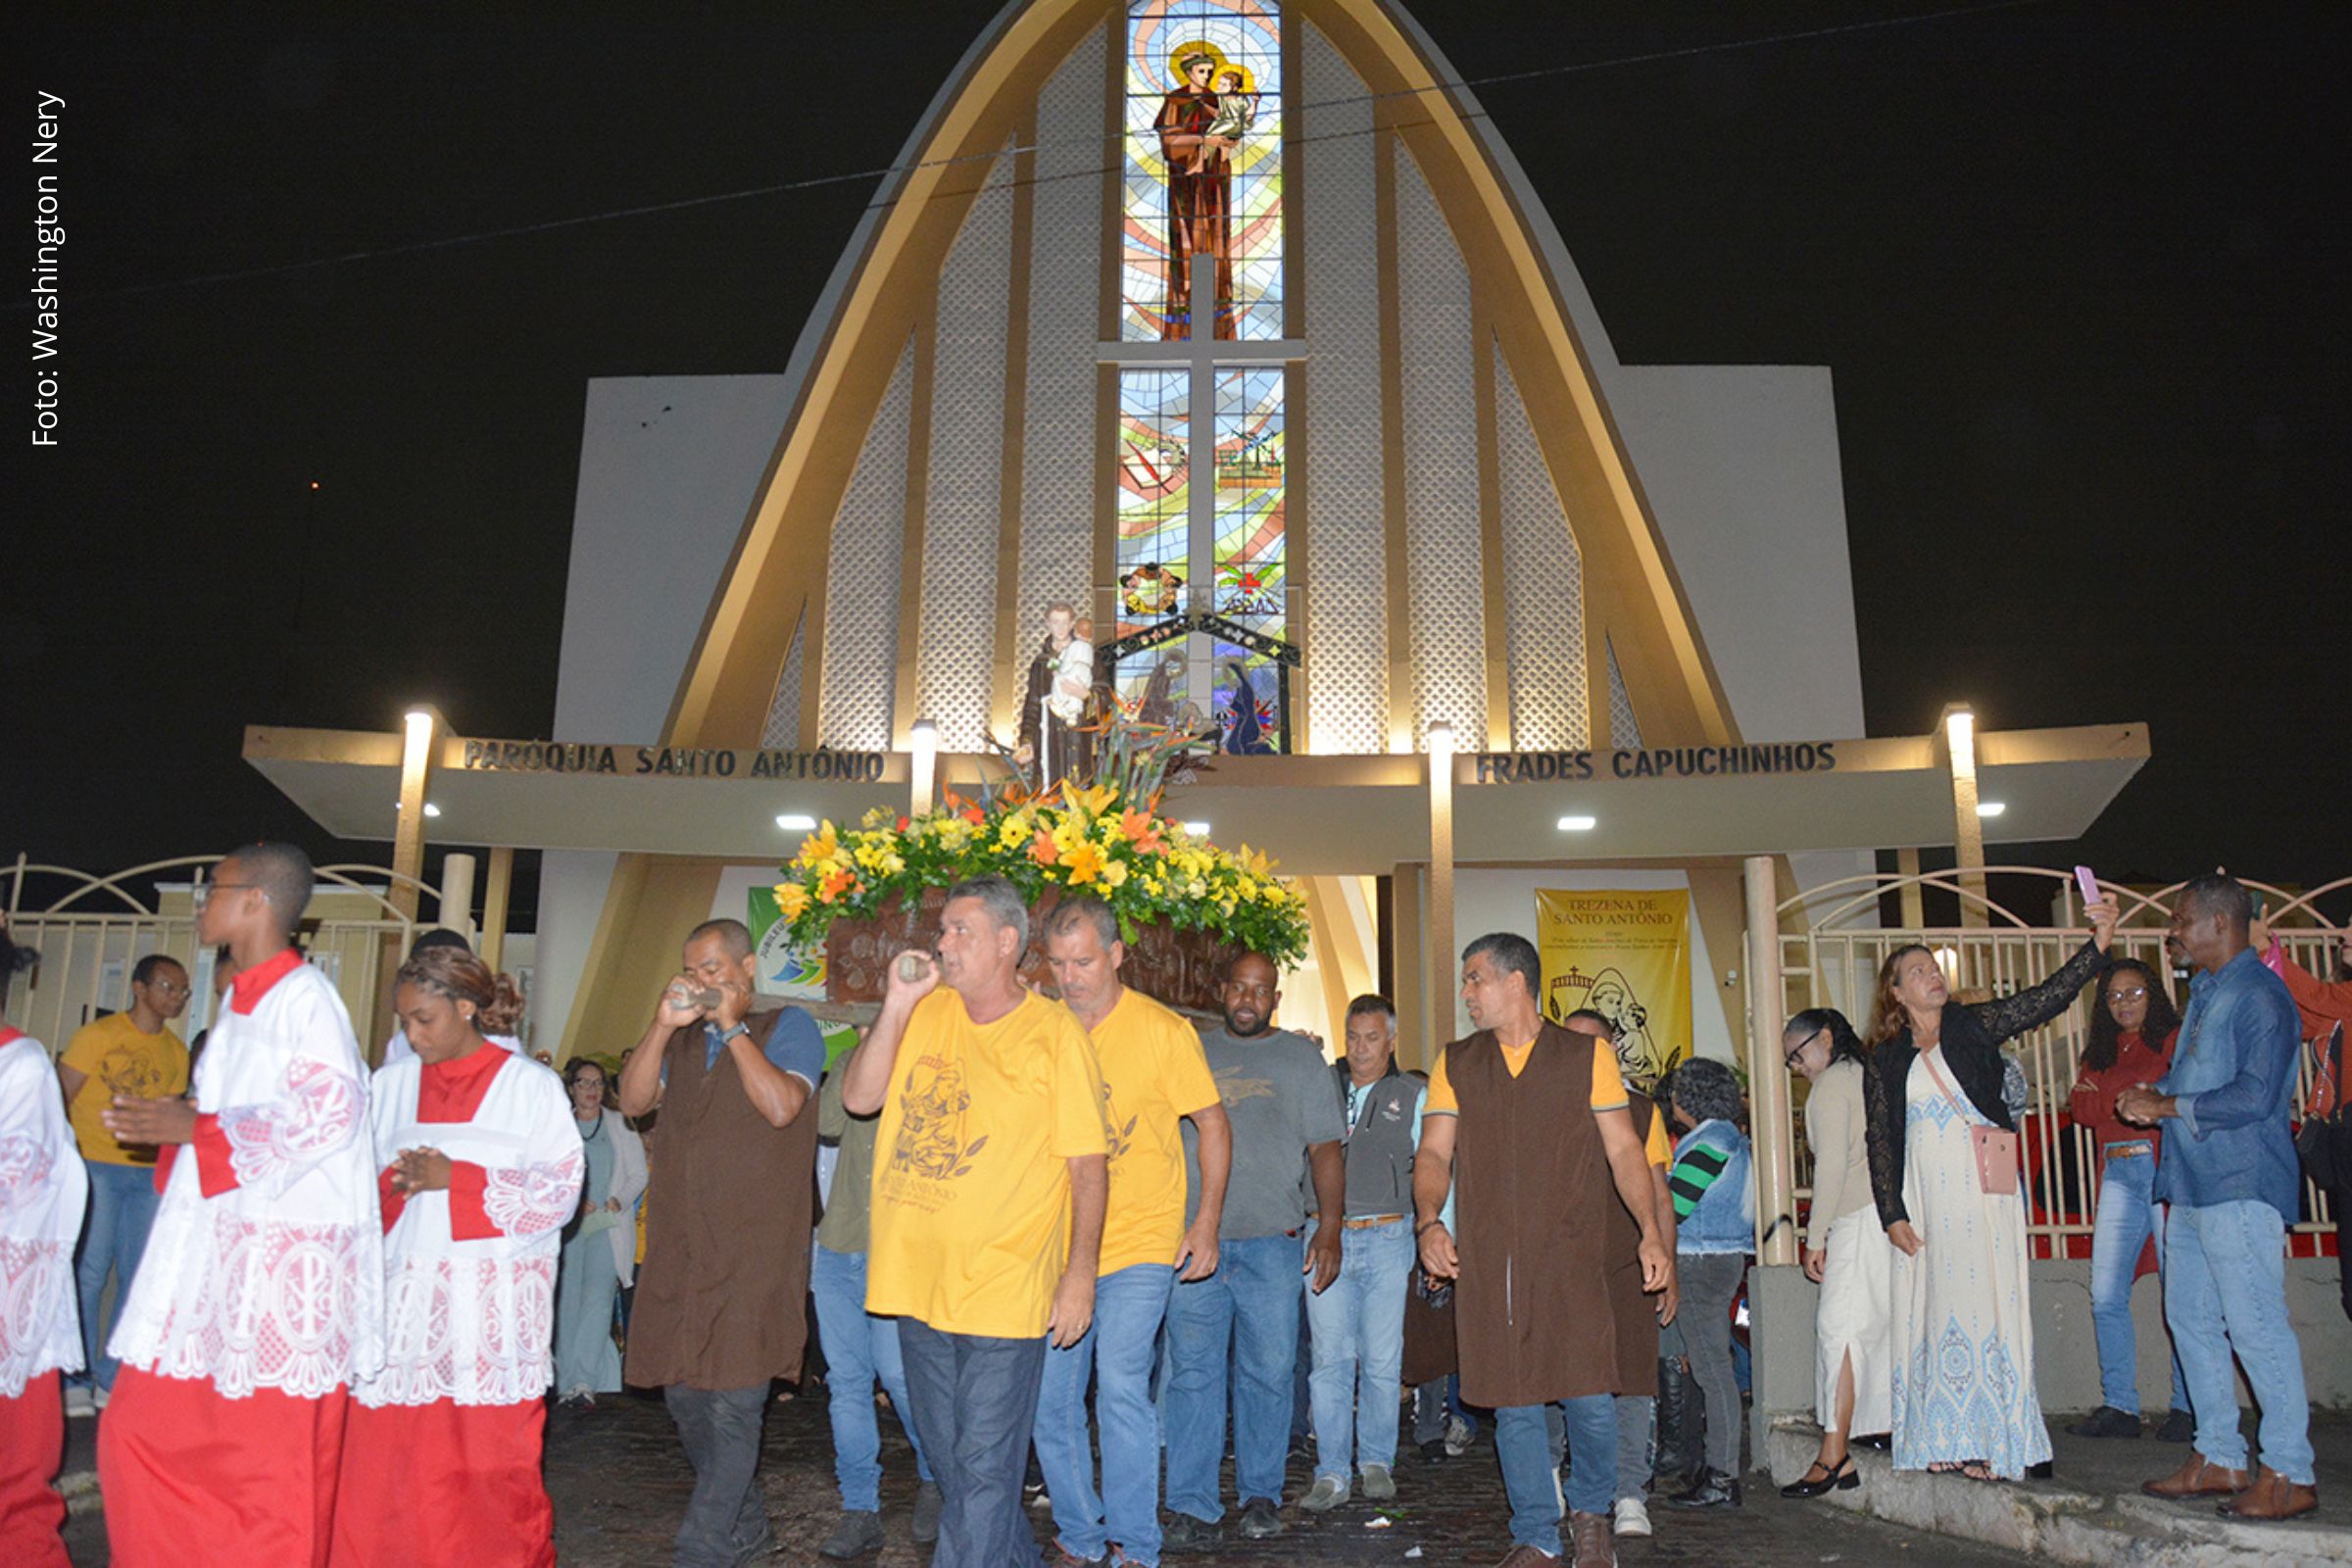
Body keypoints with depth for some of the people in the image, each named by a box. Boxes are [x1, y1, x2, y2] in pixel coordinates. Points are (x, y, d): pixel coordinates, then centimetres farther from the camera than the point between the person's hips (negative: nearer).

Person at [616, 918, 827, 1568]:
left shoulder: (789, 1026, 1)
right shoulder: (682, 1035, 18)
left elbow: (781, 1106, -15)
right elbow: (633, 1100, 6)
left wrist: (733, 1027, -10)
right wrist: (663, 1024, -5)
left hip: (752, 1244, -6)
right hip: (680, 1241, 6)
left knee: (733, 1402, -6)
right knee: (684, 1393, 12)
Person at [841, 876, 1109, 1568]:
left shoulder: (1055, 1032, -7)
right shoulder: (925, 1013, 8)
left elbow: (1088, 1163, -7)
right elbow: (858, 1098, 1)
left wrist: (1080, 1274, -12)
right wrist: (897, 1004, -8)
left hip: (1004, 1285, -6)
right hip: (918, 1277, 6)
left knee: (984, 1467, -1)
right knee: (947, 1457, 19)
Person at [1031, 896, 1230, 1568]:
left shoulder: (1163, 1030, -6)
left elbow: (1213, 1125, 3)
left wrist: (1206, 1223, -2)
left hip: (1139, 1245, -4)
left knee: (1120, 1389, -12)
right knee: (1048, 1399, 6)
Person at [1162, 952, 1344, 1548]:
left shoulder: (1302, 1058, 10)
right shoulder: (1190, 1052, 12)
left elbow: (1325, 1148, 6)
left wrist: (1329, 1228, -4)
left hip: (1272, 1242, 0)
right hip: (1192, 1237, 1)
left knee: (1268, 1372, 3)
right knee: (1192, 1374, -2)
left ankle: (1260, 1496, 17)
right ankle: (1191, 1508, 4)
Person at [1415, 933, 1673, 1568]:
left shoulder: (1588, 1056, 7)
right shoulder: (1455, 1063, 12)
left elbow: (1624, 1150, 5)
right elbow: (1434, 1152, 8)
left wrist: (1650, 1232, -5)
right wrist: (1429, 1222, -9)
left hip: (1570, 1259, -2)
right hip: (1487, 1263, 2)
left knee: (1589, 1394, -5)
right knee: (1513, 1403, 5)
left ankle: (1589, 1509, 24)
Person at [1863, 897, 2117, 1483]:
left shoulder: (1973, 1025, 5)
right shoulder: (1885, 1061, 8)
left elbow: (2046, 998, -7)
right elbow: (1880, 1142, 7)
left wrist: (2098, 944, -21)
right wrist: (1893, 1214, 0)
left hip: (1982, 1191, -2)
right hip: (1924, 1198, 2)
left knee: (1985, 1301, -4)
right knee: (1935, 1310, 4)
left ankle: (1992, 1441, 2)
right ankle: (1948, 1441, 12)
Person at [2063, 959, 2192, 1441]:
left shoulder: (2175, 1039, 5)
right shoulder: (2099, 1053, 21)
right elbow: (2080, 1107, 9)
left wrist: (2104, 1096, -7)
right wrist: (2128, 1101, -6)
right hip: (2117, 1176, 5)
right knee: (2106, 1296, 0)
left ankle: (2188, 1406, 4)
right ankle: (2118, 1406, 6)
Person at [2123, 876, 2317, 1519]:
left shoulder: (2260, 996, -12)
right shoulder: (2204, 993, 17)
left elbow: (2255, 1095, -20)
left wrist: (2168, 1106, -15)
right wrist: (2152, 1094, 5)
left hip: (2241, 1186, -10)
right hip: (2193, 1183, 10)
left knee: (2255, 1323, -6)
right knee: (2191, 1317, 13)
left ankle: (2289, 1472, 4)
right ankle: (2219, 1458, 21)